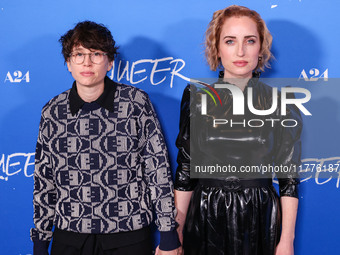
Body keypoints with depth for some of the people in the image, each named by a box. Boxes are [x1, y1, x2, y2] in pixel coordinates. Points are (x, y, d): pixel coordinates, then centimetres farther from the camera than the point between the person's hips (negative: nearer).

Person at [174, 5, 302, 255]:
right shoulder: (196, 98, -2)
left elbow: (289, 176, -2)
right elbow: (185, 169, 0)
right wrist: (177, 230, -2)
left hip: (260, 218, 0)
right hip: (205, 218, 1)